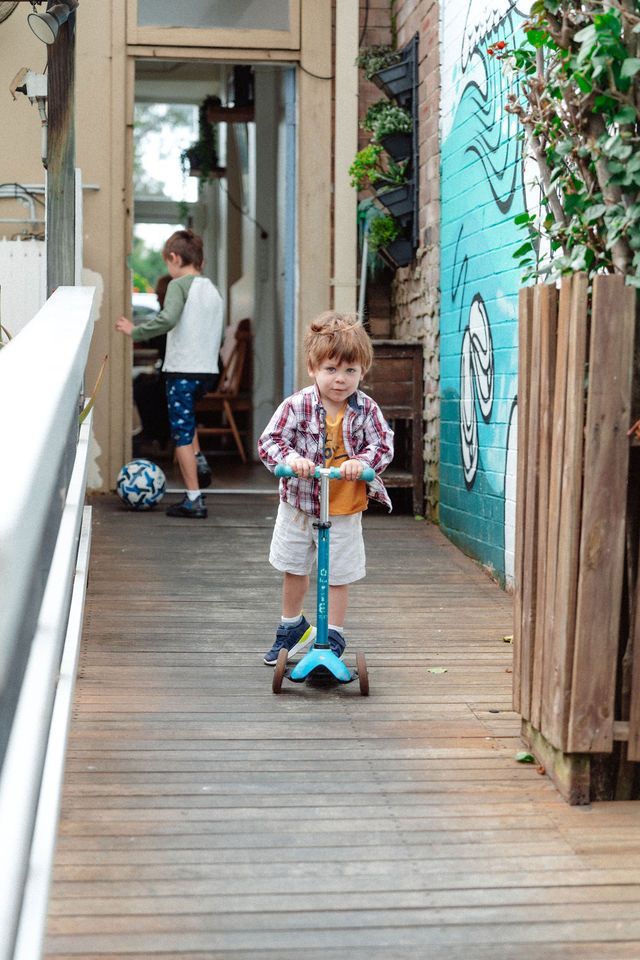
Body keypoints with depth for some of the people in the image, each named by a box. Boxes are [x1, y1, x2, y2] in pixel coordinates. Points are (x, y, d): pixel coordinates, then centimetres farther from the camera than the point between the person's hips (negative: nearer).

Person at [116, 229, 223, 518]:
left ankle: (193, 499, -3)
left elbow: (167, 319, -25)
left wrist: (135, 331, -16)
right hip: (209, 370, 7)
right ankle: (199, 461, 15)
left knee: (182, 432, -1)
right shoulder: (213, 291, 14)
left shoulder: (179, 284, -9)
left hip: (182, 369, -7)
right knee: (186, 418, 32)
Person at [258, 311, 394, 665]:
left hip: (344, 509, -1)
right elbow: (269, 440, -18)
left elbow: (383, 446, -13)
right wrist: (289, 457, -37)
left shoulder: (366, 410, -11)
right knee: (294, 569, 20)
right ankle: (292, 626, 43)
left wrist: (361, 461, -33)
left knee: (339, 576, 6)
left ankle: (334, 636, 24)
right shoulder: (297, 405, -15)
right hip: (299, 503, 1)